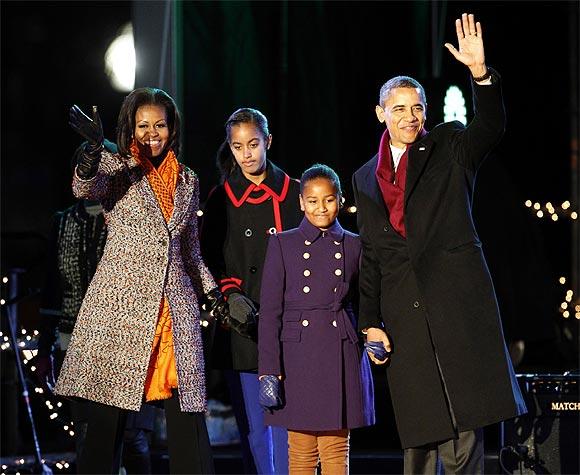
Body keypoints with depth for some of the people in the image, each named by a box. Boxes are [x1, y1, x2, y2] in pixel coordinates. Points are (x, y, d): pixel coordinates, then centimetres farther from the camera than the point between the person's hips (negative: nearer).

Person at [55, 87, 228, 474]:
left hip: (176, 307, 4)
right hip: (121, 304, -4)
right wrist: (94, 148, -37)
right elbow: (84, 188, -19)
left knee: (187, 411, -1)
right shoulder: (116, 168, 4)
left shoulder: (187, 180, 17)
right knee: (108, 416, -4)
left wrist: (213, 295, 13)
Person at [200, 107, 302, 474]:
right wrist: (230, 295, -11)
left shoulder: (294, 194, 8)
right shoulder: (221, 200, 9)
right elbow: (210, 260, 8)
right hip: (242, 328, 1)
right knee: (253, 427, 1)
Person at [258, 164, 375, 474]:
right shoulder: (282, 245, 4)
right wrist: (269, 371, -6)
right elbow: (269, 311, 0)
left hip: (342, 357, 1)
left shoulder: (354, 247, 9)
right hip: (298, 355, -1)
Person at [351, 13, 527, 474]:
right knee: (418, 428, 4)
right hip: (403, 309, 3)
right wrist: (370, 323, 8)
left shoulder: (449, 147, 8)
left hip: (457, 297, -3)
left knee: (463, 416, -9)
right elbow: (370, 257, 16)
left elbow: (491, 127, -13)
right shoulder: (366, 179, 17)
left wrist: (480, 72, -28)